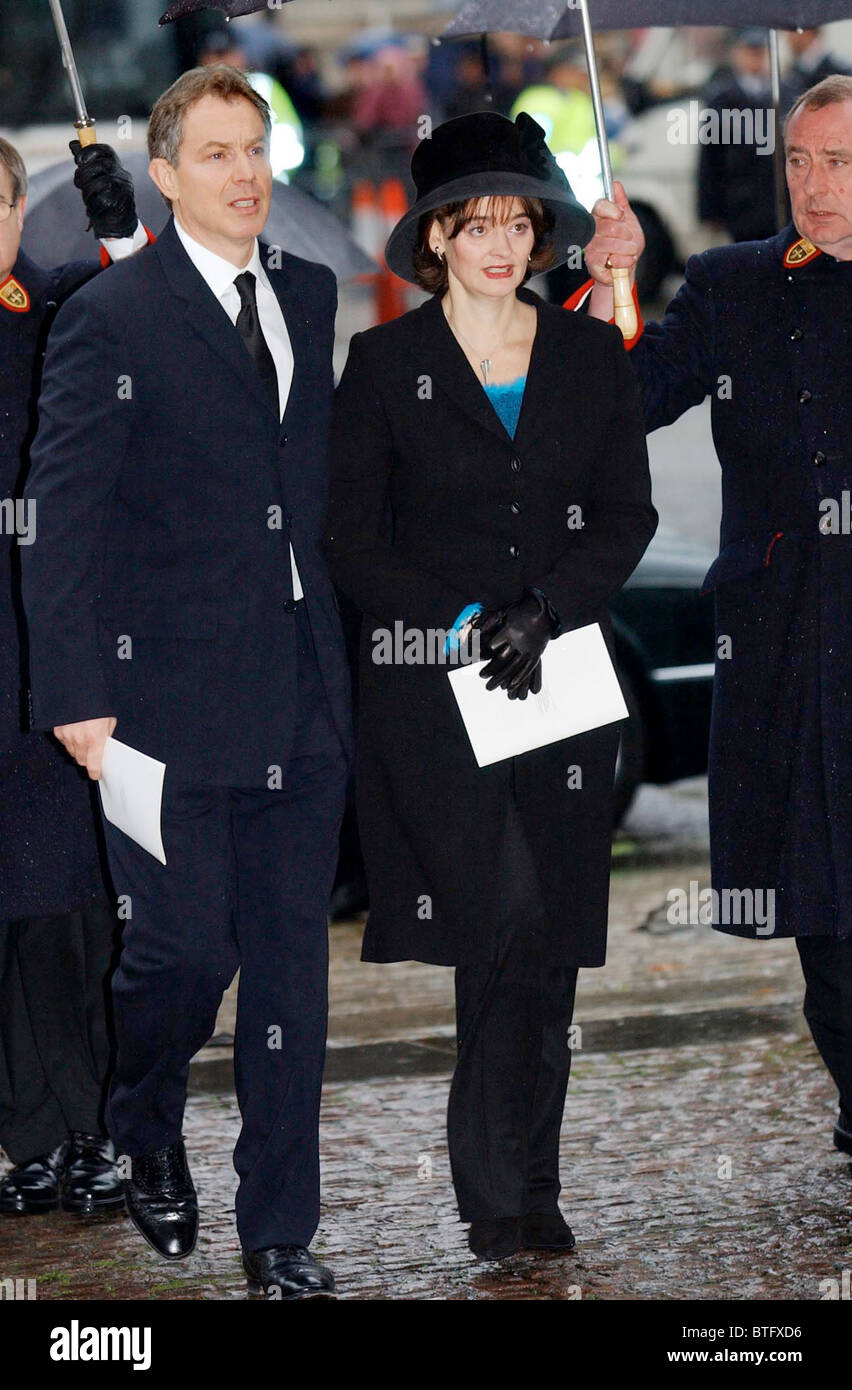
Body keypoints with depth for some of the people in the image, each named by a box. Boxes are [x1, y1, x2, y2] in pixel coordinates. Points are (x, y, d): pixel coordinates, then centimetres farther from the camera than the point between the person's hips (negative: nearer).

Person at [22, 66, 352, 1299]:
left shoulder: (314, 297, 11)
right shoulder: (112, 318, -6)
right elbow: (62, 517, -9)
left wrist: (346, 641, 9)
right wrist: (77, 693, -14)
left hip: (301, 694, 5)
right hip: (172, 695, -5)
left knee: (292, 957, 5)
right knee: (185, 946, -2)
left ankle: (281, 1236, 12)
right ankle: (145, 1137, 29)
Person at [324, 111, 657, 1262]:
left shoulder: (593, 357, 10)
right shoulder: (386, 364, 3)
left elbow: (629, 518, 6)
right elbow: (354, 548, 1)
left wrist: (543, 609, -10)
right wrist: (464, 624, -12)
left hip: (564, 680, 3)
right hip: (429, 685, -3)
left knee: (552, 947, 1)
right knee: (509, 916, -16)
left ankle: (530, 1196, 11)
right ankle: (496, 1193, -6)